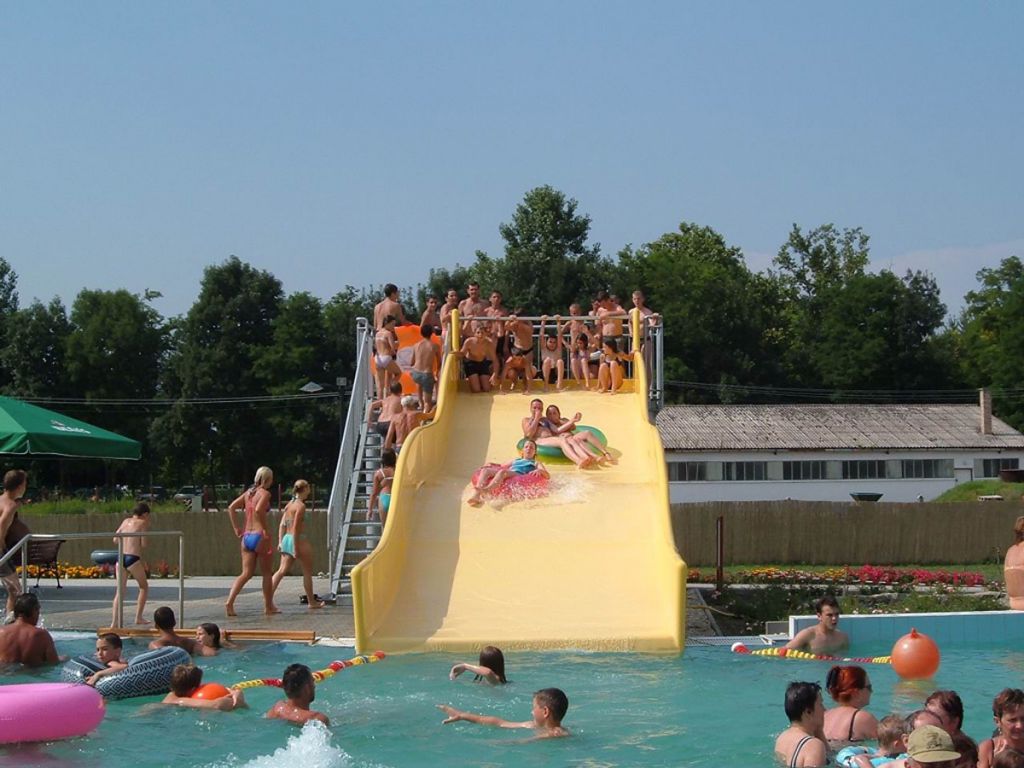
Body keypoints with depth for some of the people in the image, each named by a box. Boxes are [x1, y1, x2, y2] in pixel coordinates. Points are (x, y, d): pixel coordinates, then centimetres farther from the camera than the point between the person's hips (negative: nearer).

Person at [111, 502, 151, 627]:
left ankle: (114, 622, 0)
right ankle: (138, 617, 11)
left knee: (120, 591, 8)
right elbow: (143, 545, -6)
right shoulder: (143, 523, 0)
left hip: (121, 557, 5)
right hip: (133, 558, -5)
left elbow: (115, 539, 15)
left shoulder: (126, 521, 15)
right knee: (144, 586, 16)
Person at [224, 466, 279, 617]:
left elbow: (231, 507, 7)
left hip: (246, 536, 6)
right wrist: (265, 529, -17)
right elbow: (258, 510, -25)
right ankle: (269, 606, 17)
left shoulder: (248, 493, 13)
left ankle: (229, 602, -12)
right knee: (267, 573, 9)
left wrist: (236, 528, 9)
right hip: (259, 536, -6)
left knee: (246, 573, 6)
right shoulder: (265, 493, -7)